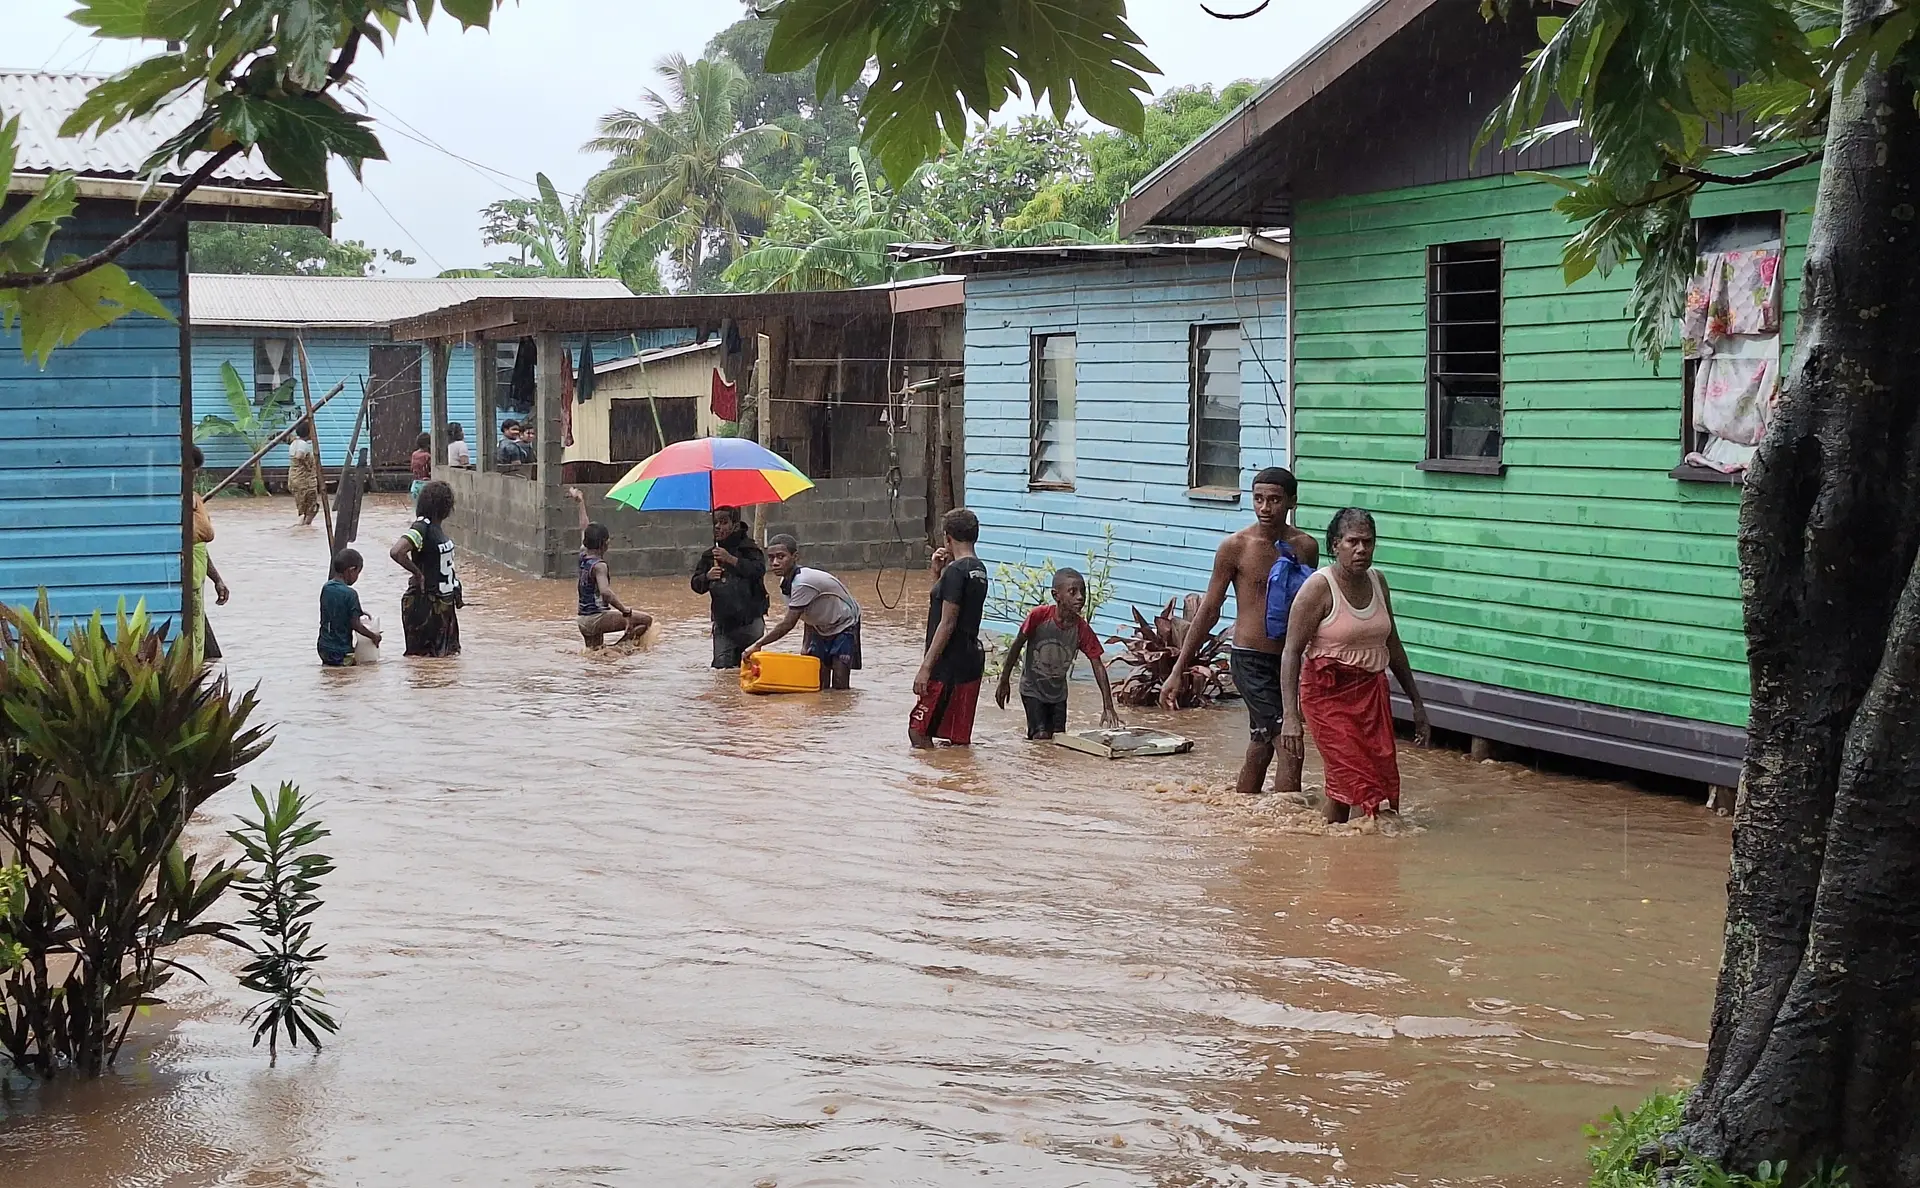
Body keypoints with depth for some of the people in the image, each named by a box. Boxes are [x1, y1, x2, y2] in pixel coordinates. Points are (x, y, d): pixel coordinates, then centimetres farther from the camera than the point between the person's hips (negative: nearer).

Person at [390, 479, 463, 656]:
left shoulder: (436, 527, 9)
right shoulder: (422, 527, -19)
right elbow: (397, 552, -35)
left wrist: (456, 594, 18)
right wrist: (417, 574, -22)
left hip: (443, 602, 9)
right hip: (425, 603, -9)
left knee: (447, 653, 13)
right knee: (421, 655, -2)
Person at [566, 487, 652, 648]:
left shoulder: (583, 557, 7)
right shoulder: (599, 565, -16)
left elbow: (584, 528, 23)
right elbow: (605, 592, -31)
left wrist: (581, 503, 34)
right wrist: (626, 612, -30)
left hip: (583, 621, 9)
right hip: (597, 618, -9)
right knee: (646, 620, -9)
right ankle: (618, 646, -15)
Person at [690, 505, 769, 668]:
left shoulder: (748, 548, -1)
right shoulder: (709, 555, 11)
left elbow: (759, 570, -19)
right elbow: (696, 585, 11)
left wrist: (731, 559, -21)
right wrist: (707, 577, -11)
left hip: (750, 619, -3)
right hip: (723, 621, 3)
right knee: (721, 664, -6)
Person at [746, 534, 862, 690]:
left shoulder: (803, 583, -34)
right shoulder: (785, 584, -5)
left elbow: (788, 624, -34)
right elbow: (808, 616, 5)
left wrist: (758, 645, -30)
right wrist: (806, 646, -3)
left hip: (845, 626, -8)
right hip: (822, 629, 8)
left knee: (840, 684, -15)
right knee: (819, 683, 1)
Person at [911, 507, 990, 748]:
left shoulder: (956, 571, -15)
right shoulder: (979, 569, 13)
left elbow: (947, 623, -19)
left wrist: (926, 667, -18)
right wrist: (938, 573, 12)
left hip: (948, 664, -9)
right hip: (971, 658, 9)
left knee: (919, 730, -4)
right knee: (959, 739, 10)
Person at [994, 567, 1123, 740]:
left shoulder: (1082, 629, -16)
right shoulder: (1038, 616, -24)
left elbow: (1098, 666, -13)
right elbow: (1017, 647, -11)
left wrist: (1108, 707, -19)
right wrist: (1004, 682, -5)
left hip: (1058, 692, 4)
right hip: (1032, 689, -4)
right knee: (1042, 736, -13)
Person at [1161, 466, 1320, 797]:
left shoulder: (1305, 547, 4)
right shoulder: (1236, 547, -8)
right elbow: (1209, 611, -3)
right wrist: (1178, 671, -4)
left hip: (1289, 659, 5)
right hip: (1251, 659, -5)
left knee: (1261, 747, 15)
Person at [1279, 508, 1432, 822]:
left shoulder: (1377, 582, 7)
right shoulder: (1319, 587, -12)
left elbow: (1392, 645, 18)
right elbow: (1292, 652, -15)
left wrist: (1417, 703, 19)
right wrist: (1290, 716, -23)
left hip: (1372, 690, 6)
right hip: (1329, 692, -6)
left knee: (1384, 780, 0)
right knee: (1350, 776, -12)